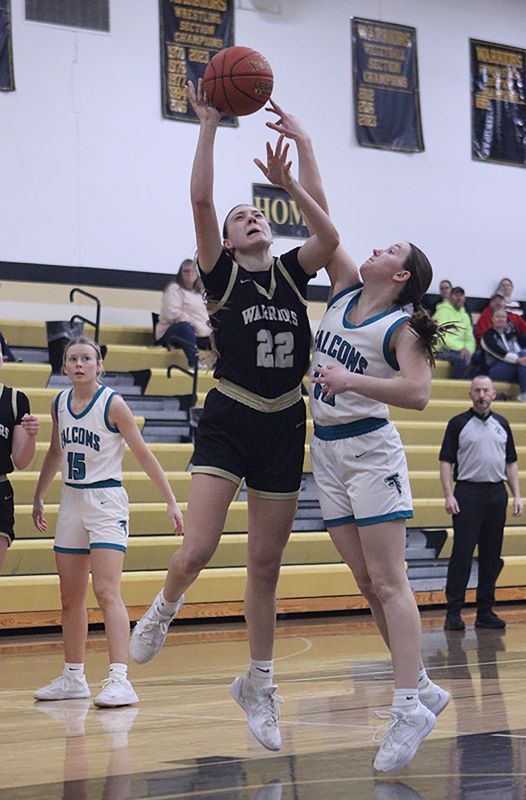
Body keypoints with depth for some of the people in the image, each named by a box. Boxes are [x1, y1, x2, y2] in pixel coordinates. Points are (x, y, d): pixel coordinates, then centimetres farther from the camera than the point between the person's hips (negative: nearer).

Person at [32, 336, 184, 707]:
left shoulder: (112, 404, -11)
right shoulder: (60, 403, 6)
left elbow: (144, 454, -9)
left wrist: (171, 501, -11)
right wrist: (39, 497, 23)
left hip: (106, 501, -6)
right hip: (71, 501, 6)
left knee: (107, 592, -17)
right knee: (71, 596, 11)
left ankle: (120, 680, -23)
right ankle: (74, 678, 22)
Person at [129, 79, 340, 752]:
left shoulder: (293, 273, 9)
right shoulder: (221, 274, 0)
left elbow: (330, 236, -10)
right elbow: (200, 200, -13)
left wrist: (287, 183, -15)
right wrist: (208, 125, -14)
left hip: (284, 426, 3)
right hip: (228, 421, -3)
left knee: (266, 565, 8)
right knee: (197, 550, -16)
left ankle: (257, 683, 20)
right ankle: (163, 610, 18)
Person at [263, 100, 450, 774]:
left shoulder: (402, 328, -8)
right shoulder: (344, 292, 9)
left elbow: (417, 393, -21)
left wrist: (352, 380, -24)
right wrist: (303, 146, 8)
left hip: (370, 451, -7)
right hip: (327, 450, 7)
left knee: (387, 582, -11)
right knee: (367, 584, 6)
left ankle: (408, 708, -13)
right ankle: (423, 688, 13)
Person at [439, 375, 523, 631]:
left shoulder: (502, 425, 13)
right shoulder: (458, 424, 1)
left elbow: (510, 463, 16)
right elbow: (446, 461, -3)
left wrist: (517, 496, 8)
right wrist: (448, 495, -12)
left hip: (496, 494, 4)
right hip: (468, 493, -4)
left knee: (492, 556, 6)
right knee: (462, 553, -7)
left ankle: (485, 612, 12)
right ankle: (453, 612, -4)